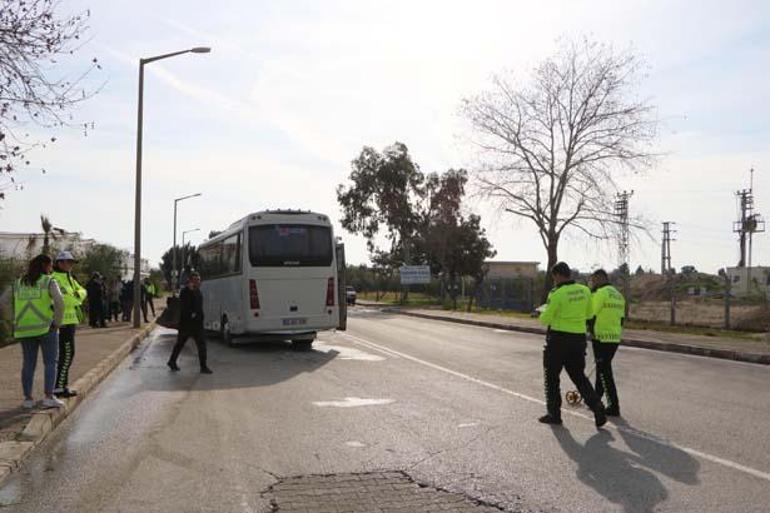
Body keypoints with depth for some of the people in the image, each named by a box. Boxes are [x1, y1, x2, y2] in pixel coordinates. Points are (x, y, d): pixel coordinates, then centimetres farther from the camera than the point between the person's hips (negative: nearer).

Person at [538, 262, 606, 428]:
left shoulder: (557, 294, -16)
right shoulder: (585, 291, 3)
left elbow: (545, 319, -11)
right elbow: (589, 314, 14)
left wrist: (544, 312, 10)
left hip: (559, 339, -5)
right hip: (579, 338, 6)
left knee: (552, 377, 9)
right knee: (579, 376, 15)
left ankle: (554, 413, 14)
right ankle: (596, 406, -2)